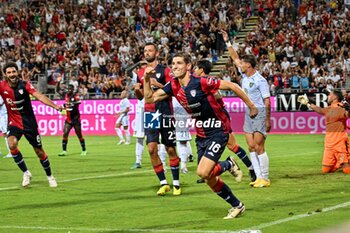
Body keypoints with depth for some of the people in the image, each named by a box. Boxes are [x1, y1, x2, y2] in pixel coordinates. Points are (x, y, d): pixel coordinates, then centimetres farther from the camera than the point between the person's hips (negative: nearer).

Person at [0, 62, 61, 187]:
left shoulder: (24, 84, -13)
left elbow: (39, 96, -26)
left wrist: (54, 106, -40)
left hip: (29, 123, -1)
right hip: (14, 123, 1)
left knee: (39, 151, 6)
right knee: (12, 144, -26)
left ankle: (50, 176, 29)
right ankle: (26, 173, -8)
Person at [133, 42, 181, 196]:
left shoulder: (165, 70, -1)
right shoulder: (141, 73, 13)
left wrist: (158, 84, -19)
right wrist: (137, 90, 0)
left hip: (165, 113, -4)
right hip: (150, 114, 4)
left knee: (170, 149, 1)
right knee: (151, 149, -8)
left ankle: (176, 183, 12)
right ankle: (163, 183, 2)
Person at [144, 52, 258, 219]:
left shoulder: (201, 82, -22)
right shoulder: (174, 86, -2)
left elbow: (231, 86, -17)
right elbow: (150, 98, 2)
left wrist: (251, 106, -12)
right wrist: (147, 79, -12)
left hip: (218, 132, -7)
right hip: (201, 135, 7)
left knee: (203, 173, -20)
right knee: (210, 180, 9)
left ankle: (228, 165, 9)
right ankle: (237, 205, 27)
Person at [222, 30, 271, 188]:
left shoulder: (260, 80, -13)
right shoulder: (244, 75, 8)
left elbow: (267, 101, -14)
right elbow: (235, 58, 18)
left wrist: (268, 120, -18)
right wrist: (227, 42, 15)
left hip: (260, 114, -8)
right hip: (249, 114, 8)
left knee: (259, 148, -9)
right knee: (251, 147, 4)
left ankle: (265, 179, -4)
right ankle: (258, 177, 8)